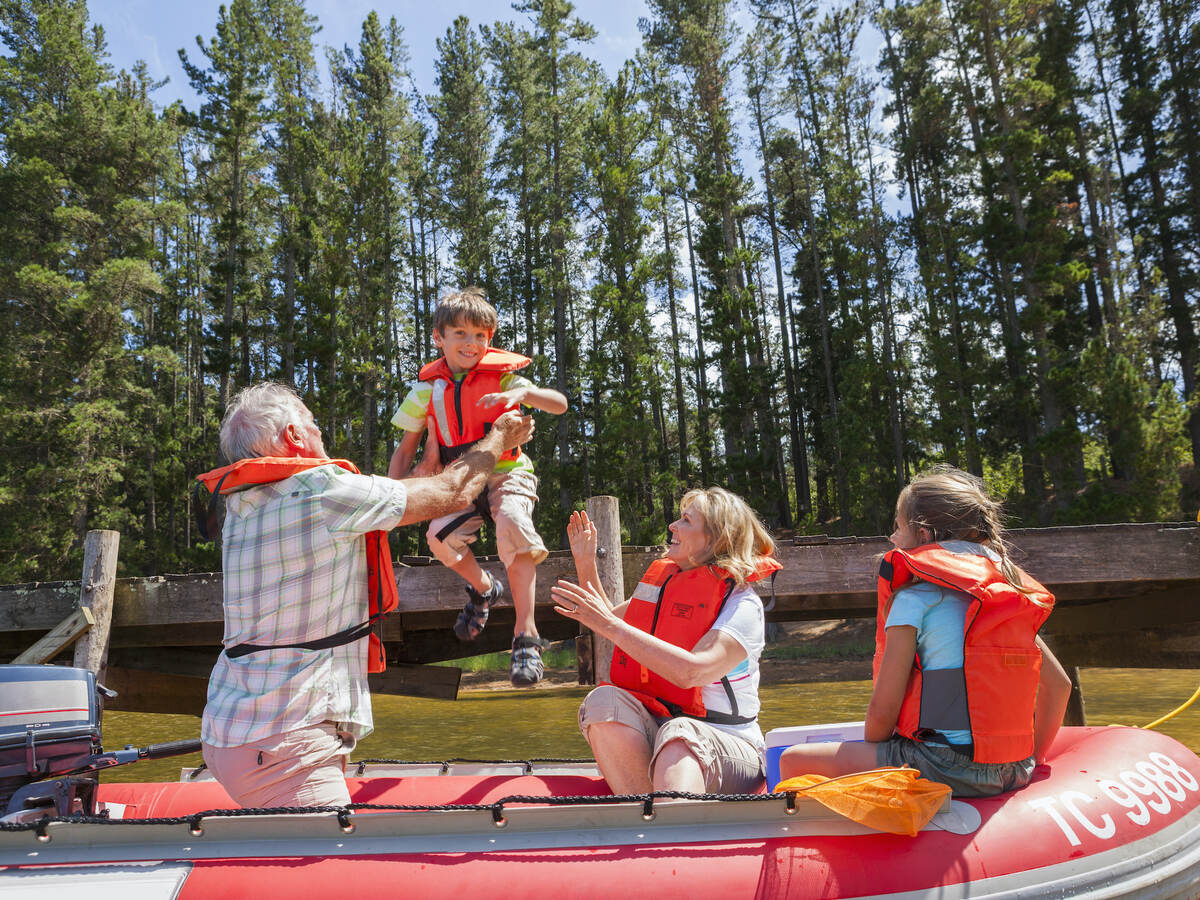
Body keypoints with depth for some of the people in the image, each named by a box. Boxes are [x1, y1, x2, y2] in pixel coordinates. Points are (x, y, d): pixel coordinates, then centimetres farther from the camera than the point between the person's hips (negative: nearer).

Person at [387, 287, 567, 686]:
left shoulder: (500, 376, -2)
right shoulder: (428, 387, 5)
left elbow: (560, 404, -11)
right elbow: (407, 446, 11)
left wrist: (523, 392, -30)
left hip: (507, 473, -3)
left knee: (513, 528, -33)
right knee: (440, 535, -26)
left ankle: (526, 637, -27)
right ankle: (483, 588, 8)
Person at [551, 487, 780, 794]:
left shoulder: (742, 604, -10)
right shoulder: (662, 578, 12)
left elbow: (691, 671, -27)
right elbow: (609, 622, 29)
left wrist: (610, 626, -27)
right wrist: (586, 565, 16)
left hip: (724, 747, -6)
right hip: (652, 729, 6)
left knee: (680, 733, -40)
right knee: (603, 700, -25)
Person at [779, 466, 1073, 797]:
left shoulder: (913, 600, -11)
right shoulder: (1011, 598, 9)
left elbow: (882, 711, -11)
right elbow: (1059, 685, 15)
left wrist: (868, 765, 7)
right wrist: (1032, 760, 22)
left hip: (945, 771, -8)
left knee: (794, 761, 0)